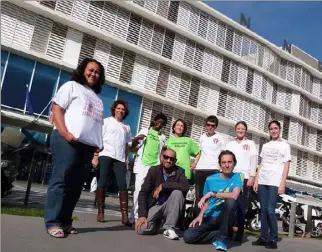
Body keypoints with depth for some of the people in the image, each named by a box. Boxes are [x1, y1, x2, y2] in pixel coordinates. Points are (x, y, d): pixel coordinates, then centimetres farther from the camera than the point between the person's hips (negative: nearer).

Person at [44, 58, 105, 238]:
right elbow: (56, 109, -1)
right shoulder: (72, 86, 10)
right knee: (60, 179, -7)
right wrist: (65, 133, -16)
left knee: (76, 183, 4)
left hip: (88, 144, 6)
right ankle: (53, 222, -4)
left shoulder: (97, 97, 28)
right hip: (67, 141, -6)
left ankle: (65, 221, 11)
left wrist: (99, 143, 10)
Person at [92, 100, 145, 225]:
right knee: (102, 184, -2)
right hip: (105, 156, -3)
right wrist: (95, 156, -7)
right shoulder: (106, 121, 11)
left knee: (123, 185, -6)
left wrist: (136, 139, 2)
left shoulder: (127, 127, 23)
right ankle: (100, 212, 6)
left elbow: (129, 145, 22)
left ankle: (125, 215, -6)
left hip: (120, 158, 3)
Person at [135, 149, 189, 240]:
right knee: (143, 229, -23)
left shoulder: (179, 171, -6)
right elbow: (143, 193, -7)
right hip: (154, 206, 0)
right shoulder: (153, 170, -4)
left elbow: (186, 186, -27)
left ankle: (169, 228, -19)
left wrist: (163, 186, -26)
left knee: (177, 192, -29)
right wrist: (142, 215, -17)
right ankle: (158, 221, 13)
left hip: (169, 207, 0)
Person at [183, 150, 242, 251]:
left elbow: (234, 196, -23)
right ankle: (219, 235, 3)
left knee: (231, 201, -34)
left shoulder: (236, 177, -4)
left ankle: (222, 238, -15)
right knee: (188, 236, -20)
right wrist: (200, 215, -5)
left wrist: (212, 193, -21)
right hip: (209, 217, 3)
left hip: (224, 218, -2)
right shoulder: (210, 179, 4)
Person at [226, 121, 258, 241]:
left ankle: (239, 233, -4)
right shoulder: (230, 144, 18)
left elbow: (253, 161, 4)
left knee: (241, 205, -7)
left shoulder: (250, 144, 11)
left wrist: (252, 177, -6)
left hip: (244, 177, -2)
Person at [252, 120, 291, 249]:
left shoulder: (285, 145, 6)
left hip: (275, 182, -4)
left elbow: (286, 166, 0)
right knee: (263, 210, 4)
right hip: (262, 181, 4)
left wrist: (282, 183, -9)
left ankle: (273, 239, 1)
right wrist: (256, 180, 8)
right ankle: (263, 237, 10)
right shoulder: (265, 145, 17)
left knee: (270, 211, -10)